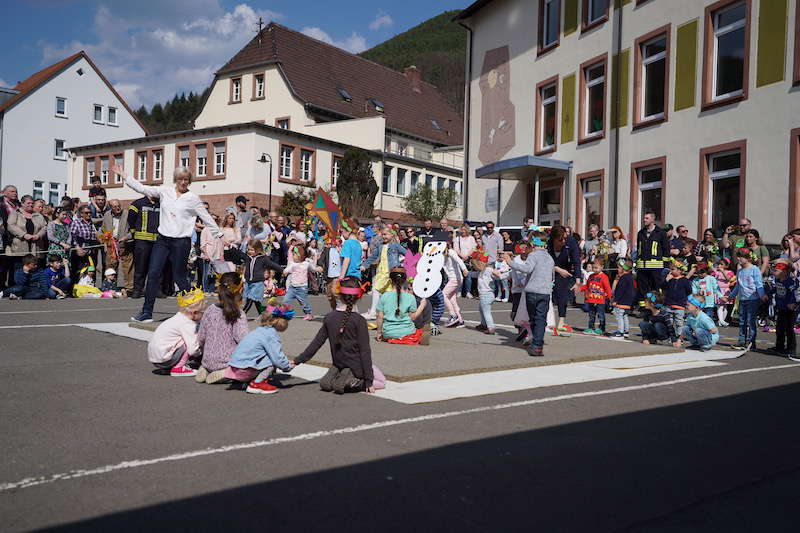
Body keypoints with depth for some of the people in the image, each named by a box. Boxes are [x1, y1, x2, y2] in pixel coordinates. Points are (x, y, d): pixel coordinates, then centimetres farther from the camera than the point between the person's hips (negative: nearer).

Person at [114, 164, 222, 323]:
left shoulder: (193, 198, 0)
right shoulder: (165, 191, 8)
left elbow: (207, 218, 5)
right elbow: (141, 188, 9)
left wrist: (220, 235, 7)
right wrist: (124, 175, 7)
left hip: (181, 242, -4)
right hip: (163, 239, 4)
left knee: (179, 277, 1)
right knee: (152, 274, -2)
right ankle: (147, 313, 3)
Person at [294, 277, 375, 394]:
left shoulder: (329, 318, -4)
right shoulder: (359, 320, -18)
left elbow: (316, 343, 0)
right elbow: (365, 351, -16)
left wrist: (298, 360, 12)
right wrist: (368, 380, -11)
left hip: (338, 363, 7)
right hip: (356, 366, -7)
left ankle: (333, 375, 0)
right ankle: (350, 381, -10)